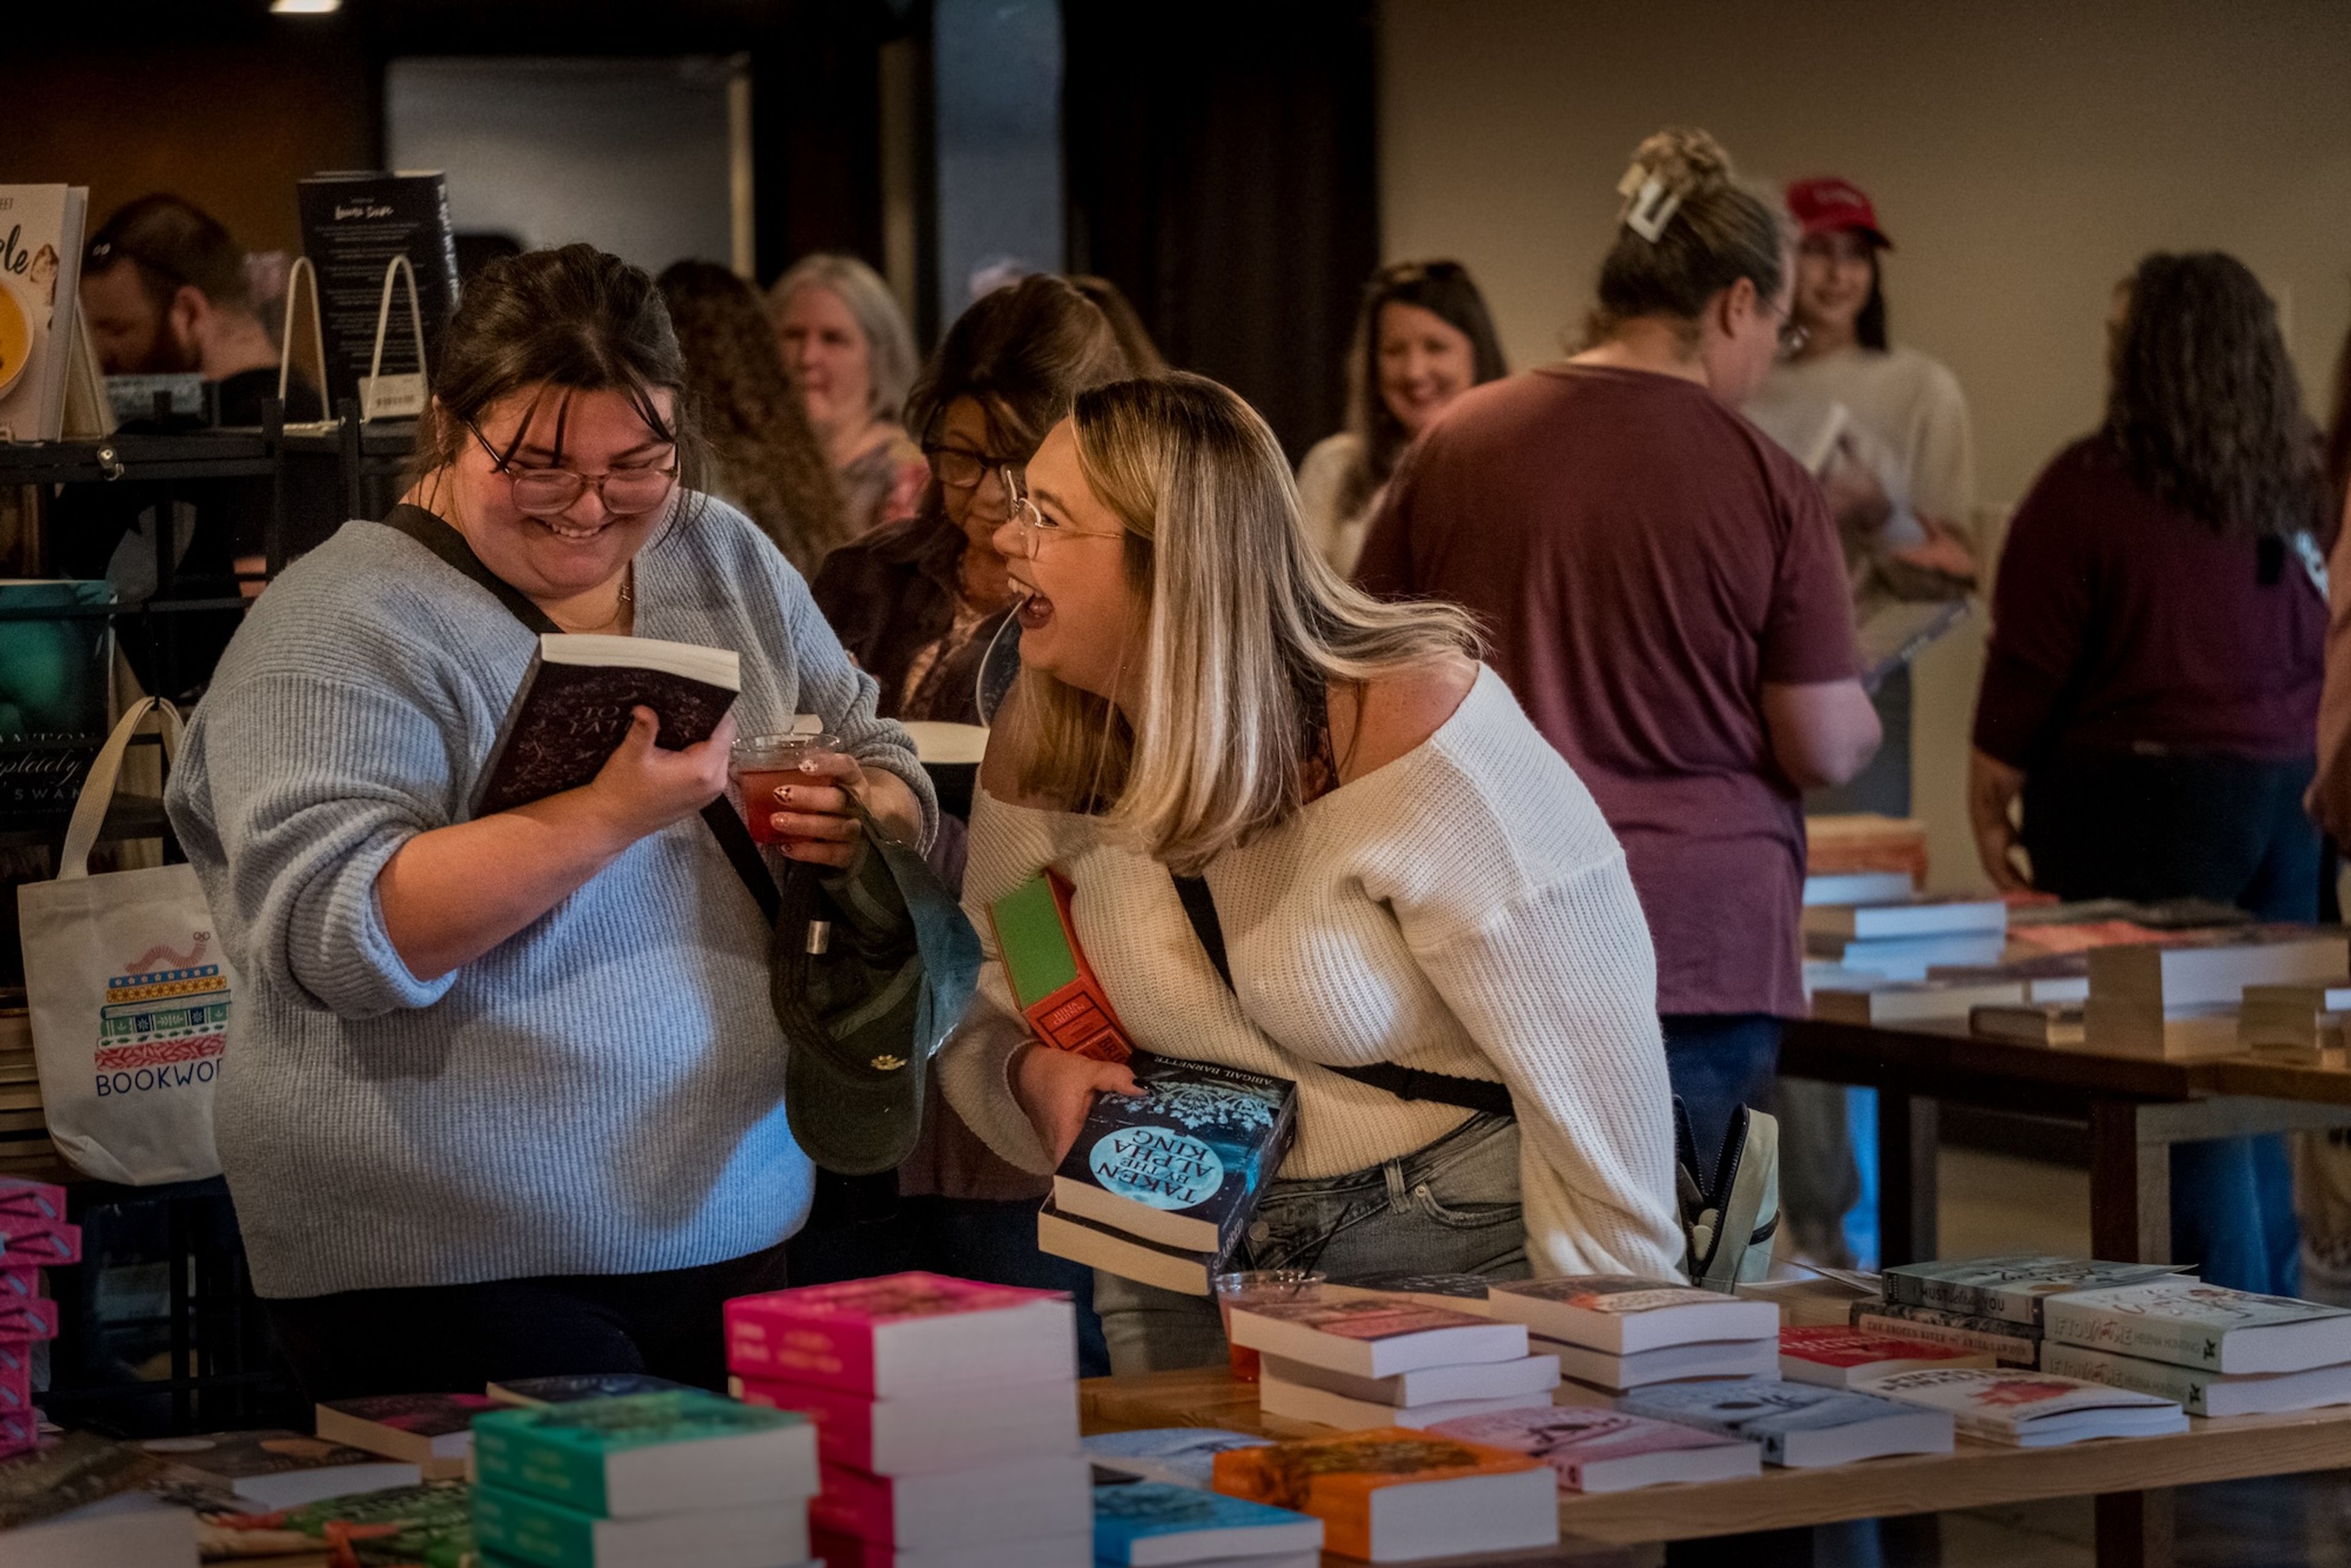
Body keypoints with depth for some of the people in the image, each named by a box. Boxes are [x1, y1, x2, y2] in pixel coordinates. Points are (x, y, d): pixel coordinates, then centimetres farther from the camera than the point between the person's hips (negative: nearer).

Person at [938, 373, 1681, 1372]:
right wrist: (1032, 1075, -13)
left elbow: (1593, 1065, -18)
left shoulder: (1410, 723, -20)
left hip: (1461, 1248, -4)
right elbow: (982, 1026, 11)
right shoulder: (1038, 749, -2)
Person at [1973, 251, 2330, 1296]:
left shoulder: (2092, 486, -11)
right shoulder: (2296, 491, 5)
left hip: (2143, 795, -6)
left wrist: (1991, 799, 2)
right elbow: (2317, 652, 12)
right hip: (2285, 797, 6)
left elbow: (2030, 661, -9)